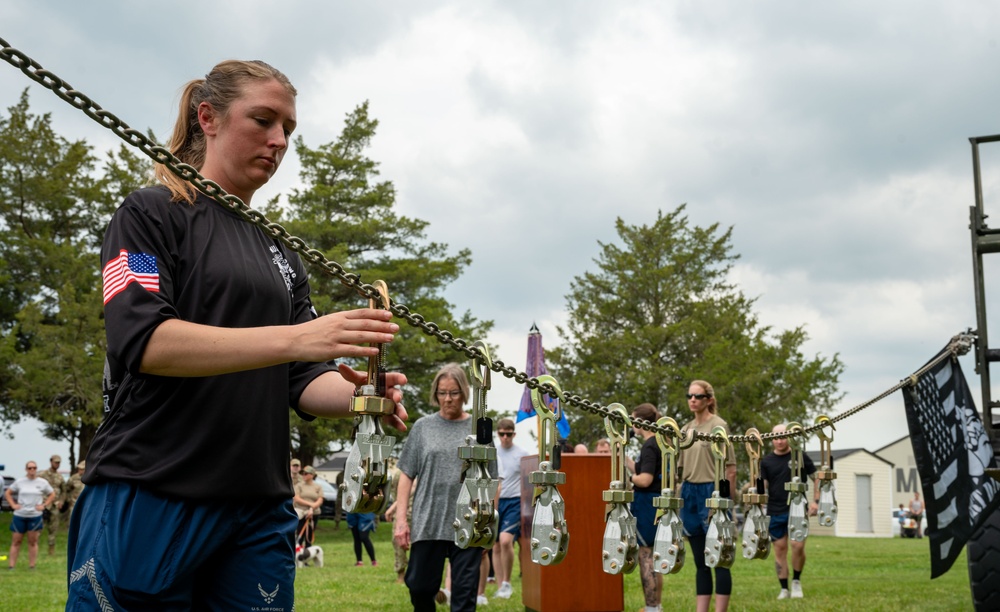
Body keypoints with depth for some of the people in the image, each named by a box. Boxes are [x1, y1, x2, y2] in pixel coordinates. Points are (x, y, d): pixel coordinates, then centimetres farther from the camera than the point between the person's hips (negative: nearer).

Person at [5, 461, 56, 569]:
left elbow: (52, 494, 10)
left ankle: (32, 566, 10)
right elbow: (8, 493, 14)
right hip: (19, 515, 1)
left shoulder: (43, 482, 2)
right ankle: (11, 566, 6)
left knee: (33, 542, 4)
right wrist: (13, 505, 2)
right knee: (16, 541, 3)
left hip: (35, 516, -1)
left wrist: (44, 505, -1)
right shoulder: (19, 482, 4)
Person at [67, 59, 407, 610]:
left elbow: (305, 382, 11)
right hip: (149, 501, -5)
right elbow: (143, 341, -16)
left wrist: (357, 393, -13)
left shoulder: (282, 256, 17)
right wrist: (293, 338, -27)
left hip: (259, 515, 6)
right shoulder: (152, 214, 0)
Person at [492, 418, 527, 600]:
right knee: (496, 546, 5)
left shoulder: (522, 454, -1)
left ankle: (506, 582, -6)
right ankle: (500, 587, 14)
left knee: (505, 540, -21)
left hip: (515, 502, -4)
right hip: (495, 502, 4)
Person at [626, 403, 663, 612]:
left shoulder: (649, 446, -16)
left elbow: (645, 480, -23)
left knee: (645, 558, -5)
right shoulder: (658, 444, 12)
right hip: (657, 503, 10)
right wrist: (624, 457, 14)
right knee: (653, 559, 16)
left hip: (646, 505, -10)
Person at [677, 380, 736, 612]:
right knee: (700, 562, 10)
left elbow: (731, 469, -8)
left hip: (712, 492, -6)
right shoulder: (685, 429, 12)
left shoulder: (719, 425, -6)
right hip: (689, 493, 6)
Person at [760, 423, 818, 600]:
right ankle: (784, 589, 14)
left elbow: (816, 478, 8)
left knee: (798, 546, -12)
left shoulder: (800, 457, 3)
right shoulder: (766, 462, 7)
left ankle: (796, 581, 11)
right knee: (780, 549, 4)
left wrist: (816, 501, -2)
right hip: (776, 512, 2)